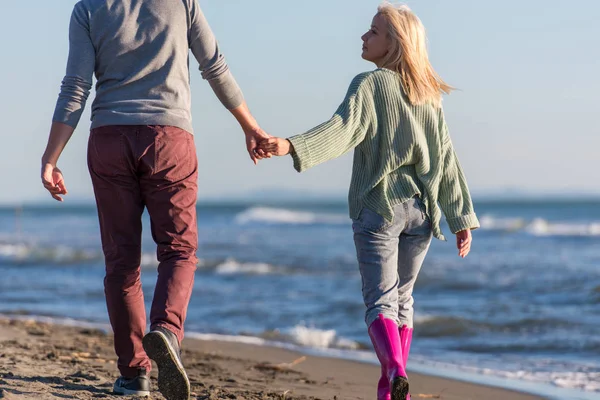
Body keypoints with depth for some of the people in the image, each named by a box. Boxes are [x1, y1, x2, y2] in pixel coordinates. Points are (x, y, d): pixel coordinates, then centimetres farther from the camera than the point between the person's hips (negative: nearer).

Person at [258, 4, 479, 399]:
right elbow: (446, 161, 9)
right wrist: (462, 218, 9)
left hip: (378, 206, -5)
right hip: (421, 209, 5)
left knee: (381, 299, -7)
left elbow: (343, 129, -23)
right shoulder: (429, 95, 11)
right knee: (402, 298, 17)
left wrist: (291, 145, -35)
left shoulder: (369, 85, -6)